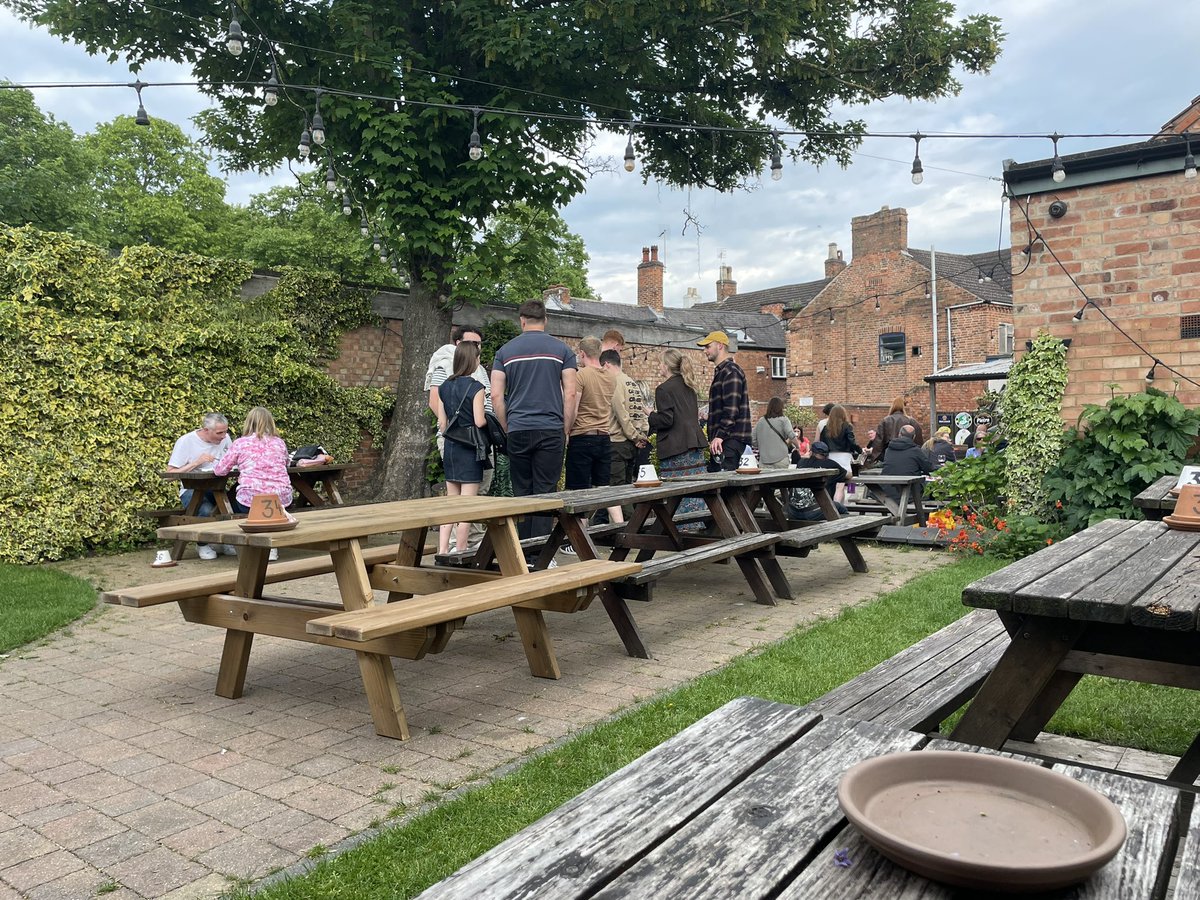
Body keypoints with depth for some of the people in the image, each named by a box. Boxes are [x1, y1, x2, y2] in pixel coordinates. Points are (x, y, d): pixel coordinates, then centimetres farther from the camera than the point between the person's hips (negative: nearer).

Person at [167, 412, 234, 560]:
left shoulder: (224, 438, 4)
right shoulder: (186, 442, -9)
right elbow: (170, 473, -11)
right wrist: (196, 462, -21)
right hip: (191, 490, -4)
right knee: (206, 510, -37)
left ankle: (226, 541, -1)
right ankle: (202, 545, -5)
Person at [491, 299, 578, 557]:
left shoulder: (505, 351, 8)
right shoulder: (561, 349, 4)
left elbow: (496, 395, 3)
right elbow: (570, 394, -1)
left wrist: (507, 429, 11)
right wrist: (566, 431, 6)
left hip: (518, 430, 2)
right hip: (551, 430, -1)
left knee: (521, 492, 9)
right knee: (545, 492, 0)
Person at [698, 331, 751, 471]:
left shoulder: (731, 371, -9)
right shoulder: (720, 372, 23)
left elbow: (731, 409, -19)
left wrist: (720, 435, -23)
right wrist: (713, 438, 20)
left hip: (731, 438, -10)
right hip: (723, 439, 10)